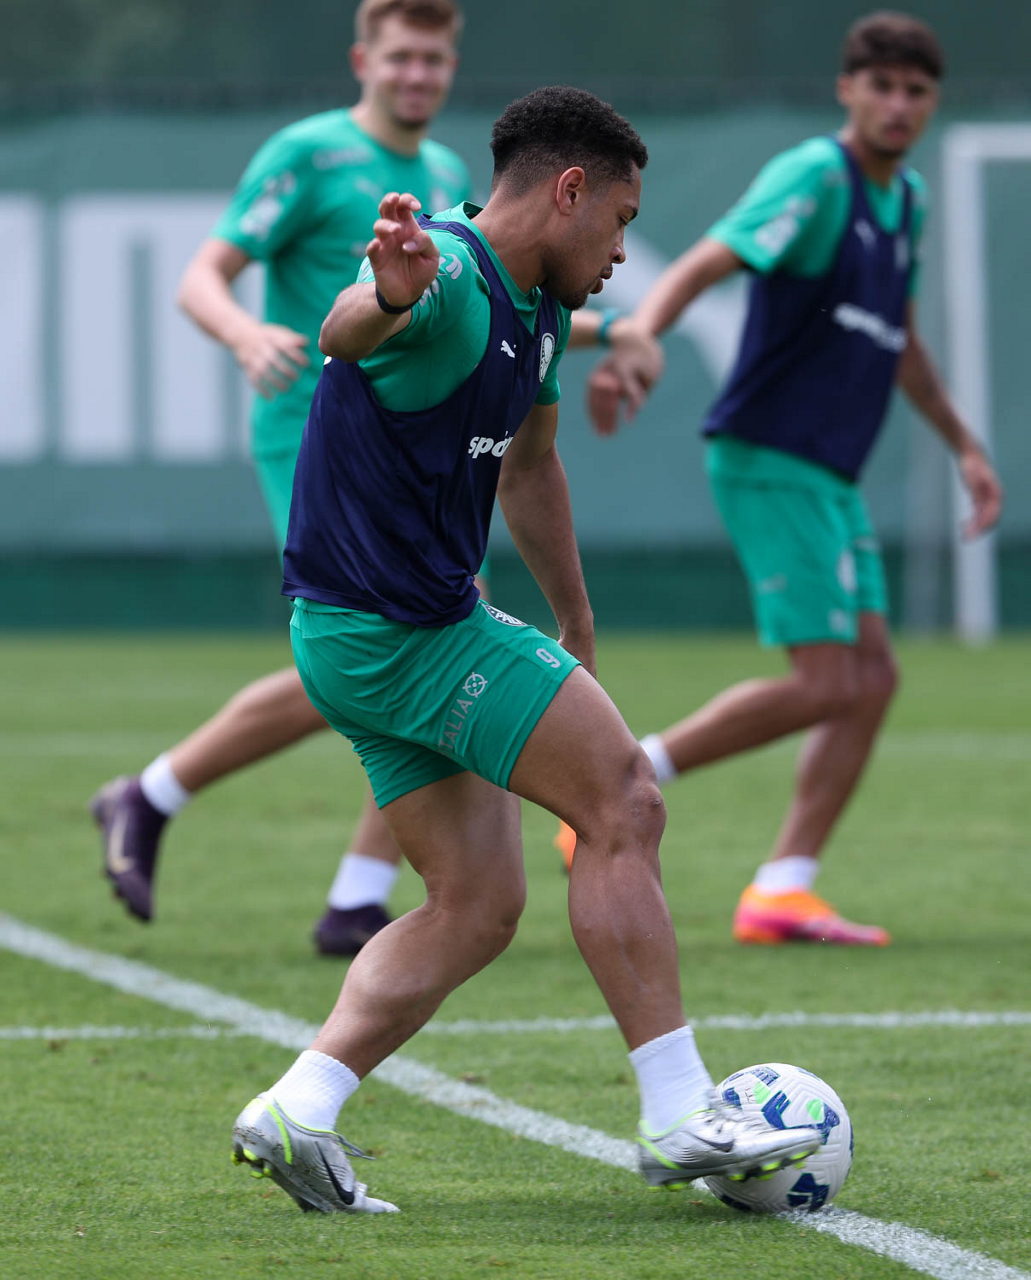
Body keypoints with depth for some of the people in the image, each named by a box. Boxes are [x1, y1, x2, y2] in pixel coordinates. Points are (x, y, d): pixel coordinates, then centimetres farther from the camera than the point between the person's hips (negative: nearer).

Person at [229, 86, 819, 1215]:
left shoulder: (538, 309, 12)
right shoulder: (449, 276, -20)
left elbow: (530, 464, 29)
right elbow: (347, 331, -45)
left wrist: (577, 640, 37)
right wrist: (389, 295, -70)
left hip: (357, 642, 10)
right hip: (402, 629, -10)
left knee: (477, 905, 7)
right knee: (623, 803, -9)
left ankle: (299, 1111, 0)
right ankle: (681, 1118, -7)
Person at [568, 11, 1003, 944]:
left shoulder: (906, 201, 14)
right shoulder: (815, 178, -13)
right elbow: (703, 265, -25)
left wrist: (964, 445, 32)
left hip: (831, 478, 9)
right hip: (769, 458, -9)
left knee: (872, 677, 1)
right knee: (825, 684, -13)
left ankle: (782, 892, 3)